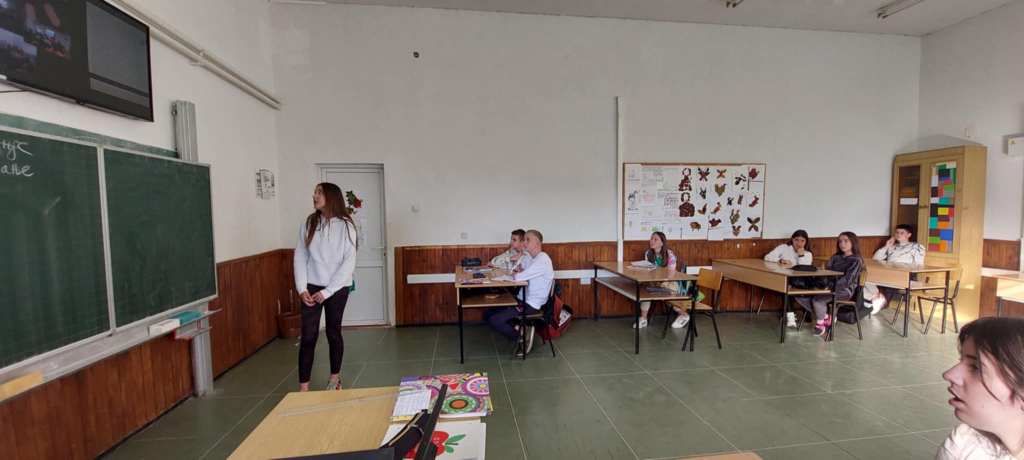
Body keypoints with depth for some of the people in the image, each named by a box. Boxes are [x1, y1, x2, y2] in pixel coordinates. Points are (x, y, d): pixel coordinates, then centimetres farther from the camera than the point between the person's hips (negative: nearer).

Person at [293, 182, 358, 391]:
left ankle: (335, 378, 29)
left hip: (337, 288, -2)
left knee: (333, 333, 10)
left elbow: (349, 262, -10)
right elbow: (299, 257, 2)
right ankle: (303, 387, 9)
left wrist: (327, 291, -12)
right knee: (308, 336, 0)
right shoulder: (308, 223, 2)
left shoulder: (345, 226, -7)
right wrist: (302, 289, -7)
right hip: (311, 287, 2)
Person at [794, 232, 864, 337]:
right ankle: (826, 317, 0)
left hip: (844, 290, -6)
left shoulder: (856, 260, -2)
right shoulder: (835, 257, 19)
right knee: (800, 296, -17)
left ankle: (820, 322, -3)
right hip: (830, 287, 6)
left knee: (817, 299, -33)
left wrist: (831, 286, -28)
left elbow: (847, 280, -15)